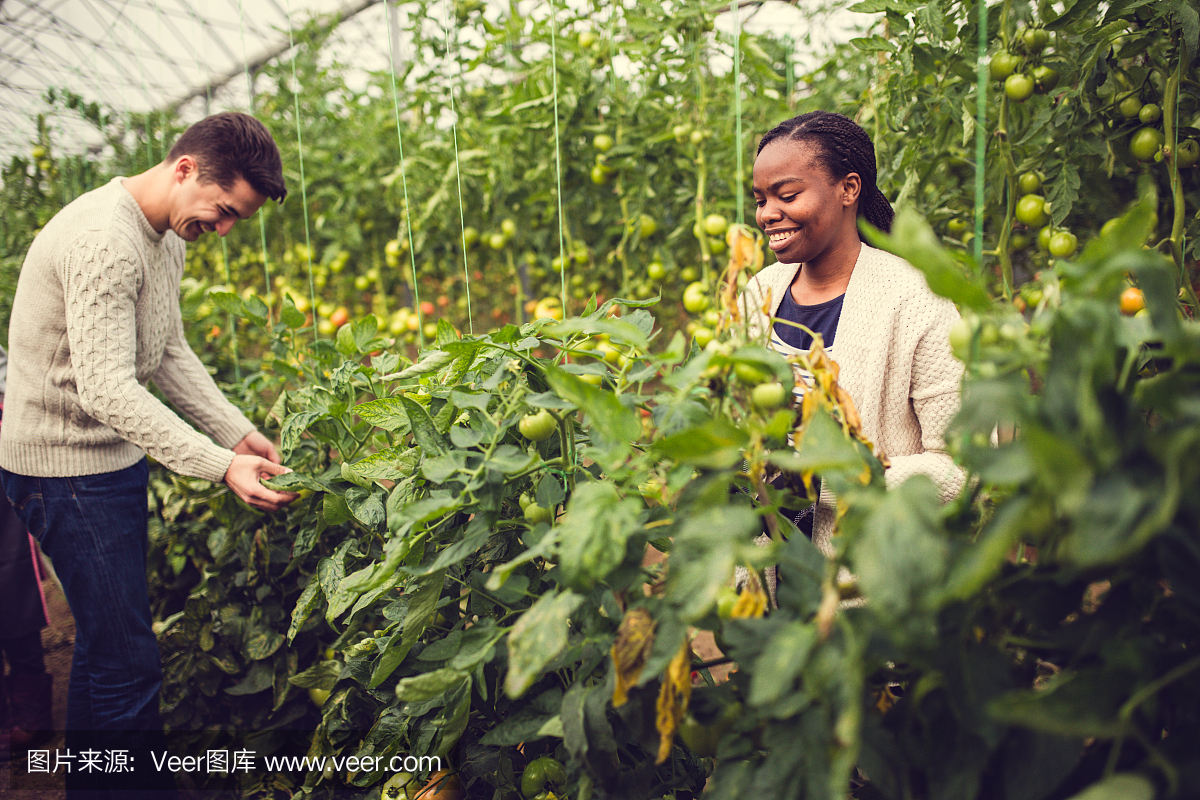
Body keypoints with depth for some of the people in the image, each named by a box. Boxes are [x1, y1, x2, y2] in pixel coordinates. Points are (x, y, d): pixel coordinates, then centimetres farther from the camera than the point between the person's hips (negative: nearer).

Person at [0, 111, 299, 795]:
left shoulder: (168, 238, 8)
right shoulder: (104, 239, -24)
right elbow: (105, 388, -31)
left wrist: (240, 433, 3)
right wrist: (221, 465, -34)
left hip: (114, 458, 10)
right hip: (68, 466, -10)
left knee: (108, 642, 19)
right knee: (127, 661, -6)